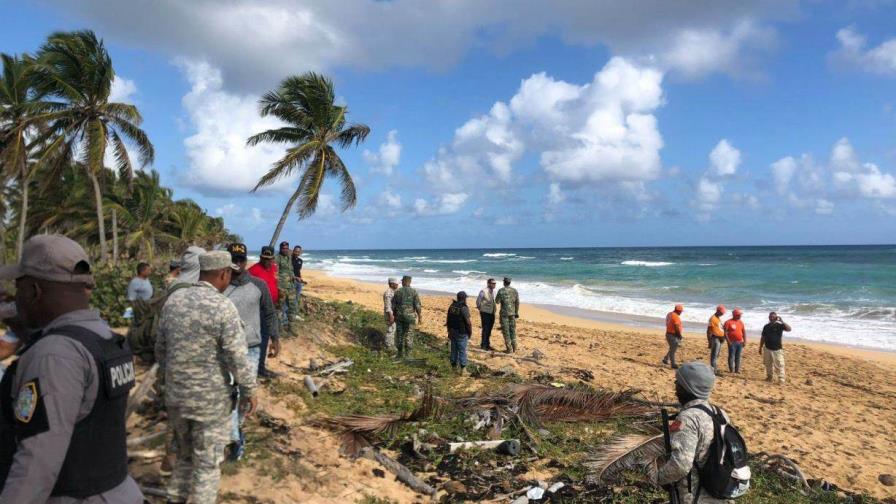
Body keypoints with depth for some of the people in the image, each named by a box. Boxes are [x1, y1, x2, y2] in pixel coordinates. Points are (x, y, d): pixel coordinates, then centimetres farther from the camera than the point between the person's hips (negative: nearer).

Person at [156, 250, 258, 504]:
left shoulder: (174, 299, 1)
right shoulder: (223, 307, -18)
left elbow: (160, 347, 10)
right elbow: (238, 358, -18)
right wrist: (249, 392, -4)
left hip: (175, 395, 6)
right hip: (211, 398, -6)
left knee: (184, 455, 25)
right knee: (207, 463, 9)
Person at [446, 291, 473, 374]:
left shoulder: (451, 307, 3)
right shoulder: (464, 308, -18)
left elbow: (448, 320, 9)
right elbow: (468, 322, -17)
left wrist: (449, 332, 18)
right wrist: (470, 333, -4)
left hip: (452, 332, 6)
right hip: (461, 333, -6)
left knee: (454, 349, 17)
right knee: (462, 351, 0)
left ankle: (454, 365, 27)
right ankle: (463, 369, 2)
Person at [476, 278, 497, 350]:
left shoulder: (493, 292, 7)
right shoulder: (483, 292, -16)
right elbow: (478, 301, -9)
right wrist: (480, 308, 2)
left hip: (492, 313, 7)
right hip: (485, 313, -7)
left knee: (489, 329, 12)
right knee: (485, 329, -3)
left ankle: (487, 344, 22)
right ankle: (483, 345, 6)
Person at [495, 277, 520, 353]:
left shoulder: (501, 290, -9)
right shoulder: (514, 290, 2)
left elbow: (497, 301, -3)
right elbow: (517, 302, 4)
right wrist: (516, 313, 12)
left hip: (504, 313, -4)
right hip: (512, 313, 4)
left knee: (506, 331, 0)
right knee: (512, 330, 15)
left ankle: (509, 349, -1)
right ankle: (514, 347, 15)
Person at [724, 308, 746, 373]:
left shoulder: (741, 322, 10)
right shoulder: (728, 322, -7)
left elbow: (744, 332, 14)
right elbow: (725, 332, -9)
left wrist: (745, 341, 6)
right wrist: (729, 341, -15)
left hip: (740, 342, 5)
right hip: (732, 342, -5)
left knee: (738, 357, 10)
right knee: (731, 356, -2)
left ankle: (737, 369, 17)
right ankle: (731, 370, 5)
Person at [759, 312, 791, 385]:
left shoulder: (779, 325, -5)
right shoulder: (766, 326, 6)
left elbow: (789, 329, -23)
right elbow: (763, 338, 12)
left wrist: (782, 321, -27)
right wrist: (760, 348, 11)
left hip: (777, 349, -4)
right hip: (767, 349, 4)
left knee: (779, 365, -9)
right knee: (768, 365, 13)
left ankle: (781, 380, -8)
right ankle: (770, 377, 27)